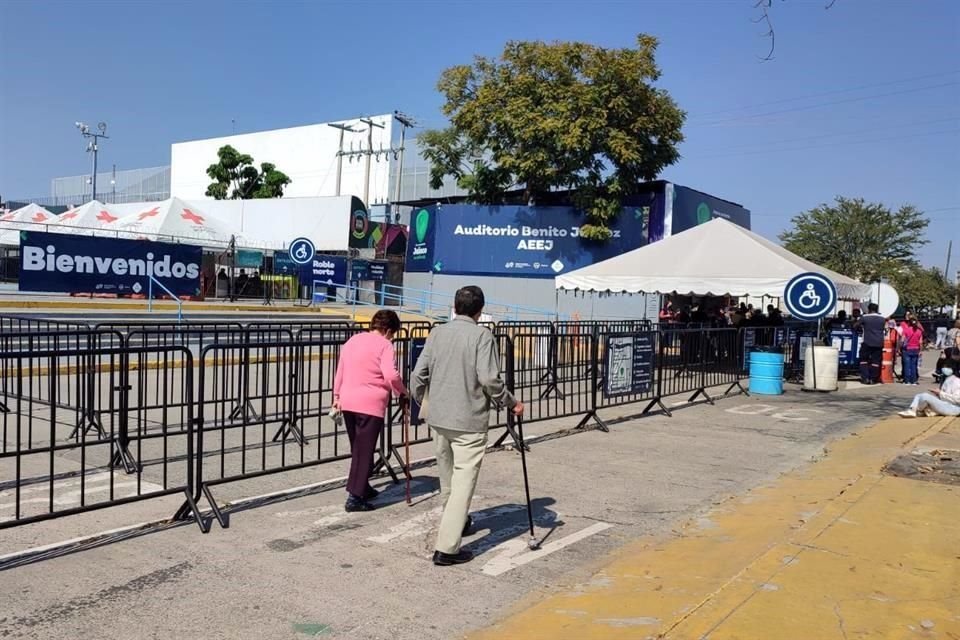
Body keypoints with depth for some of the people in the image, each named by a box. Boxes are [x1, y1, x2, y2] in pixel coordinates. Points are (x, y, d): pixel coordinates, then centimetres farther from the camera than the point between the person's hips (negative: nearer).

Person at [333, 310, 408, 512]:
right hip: (370, 404, -7)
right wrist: (402, 391, -3)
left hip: (347, 402, 7)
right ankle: (355, 497, -1)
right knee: (364, 451, -1)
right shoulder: (384, 345, -7)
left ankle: (362, 488, 31)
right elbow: (391, 375, -18)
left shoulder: (352, 340, 14)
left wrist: (337, 397, 21)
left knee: (357, 449, 19)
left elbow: (340, 371, 16)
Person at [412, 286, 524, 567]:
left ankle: (456, 522, 44)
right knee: (463, 482, -3)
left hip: (437, 418, 6)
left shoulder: (437, 333, 4)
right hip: (469, 422, -6)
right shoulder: (482, 335, -10)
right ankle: (446, 548, -6)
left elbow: (419, 373, 4)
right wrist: (511, 403, -4)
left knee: (447, 477, 23)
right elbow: (489, 378, -18)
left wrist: (418, 400, 22)